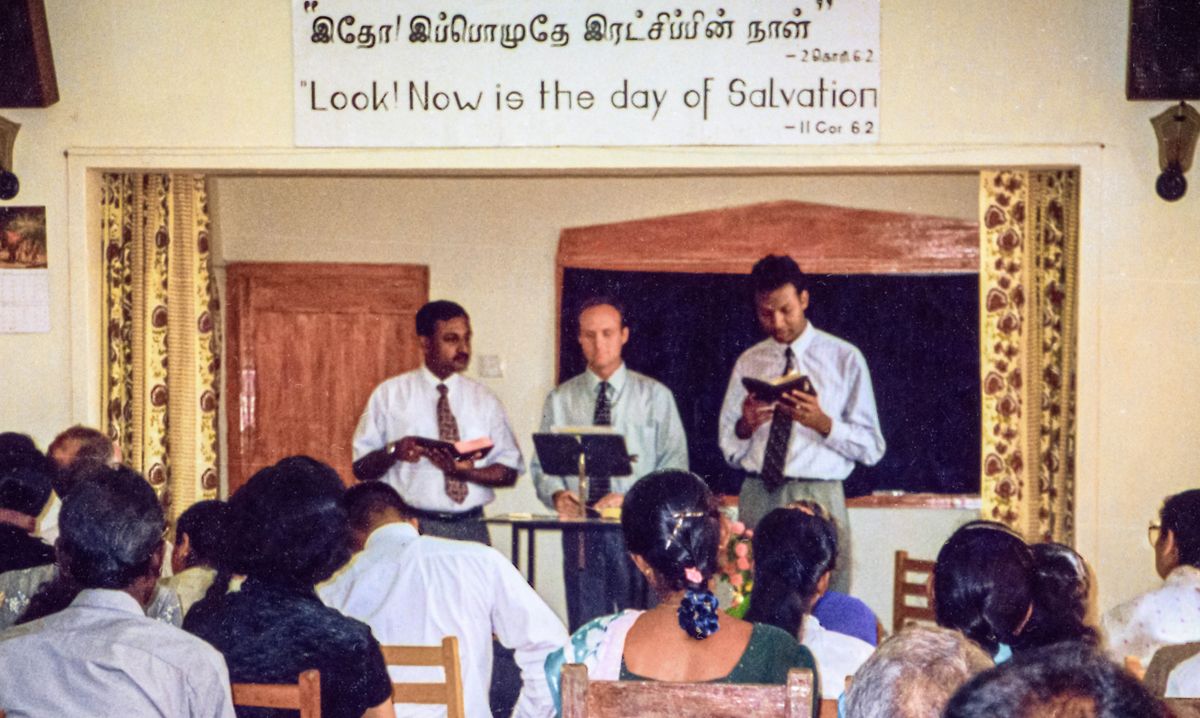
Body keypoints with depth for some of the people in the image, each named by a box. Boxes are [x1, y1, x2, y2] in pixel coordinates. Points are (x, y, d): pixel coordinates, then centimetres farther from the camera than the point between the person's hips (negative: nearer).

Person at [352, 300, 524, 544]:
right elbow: (361, 467, 3)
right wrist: (393, 451, -17)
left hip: (470, 529, 2)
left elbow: (510, 470, 8)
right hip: (410, 529, -2)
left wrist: (467, 472, -10)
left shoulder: (484, 400, 13)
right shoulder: (389, 395, 6)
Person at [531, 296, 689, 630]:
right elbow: (542, 464, 10)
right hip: (579, 530, 2)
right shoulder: (560, 399, 12)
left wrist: (630, 499, -15)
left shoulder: (655, 396, 6)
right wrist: (557, 494, -12)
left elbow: (674, 464, 0)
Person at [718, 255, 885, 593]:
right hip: (756, 499, 3)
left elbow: (872, 448, -1)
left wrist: (822, 423, -17)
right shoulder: (748, 363, 12)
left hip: (818, 500, -2)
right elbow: (729, 451, 14)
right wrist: (744, 427, -8)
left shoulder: (844, 358, 3)